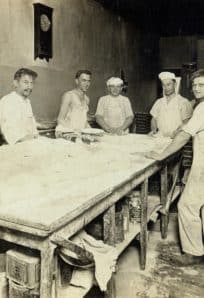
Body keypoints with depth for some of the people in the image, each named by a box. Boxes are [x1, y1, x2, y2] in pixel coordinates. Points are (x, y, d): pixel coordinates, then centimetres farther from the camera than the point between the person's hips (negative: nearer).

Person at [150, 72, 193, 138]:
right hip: (160, 137, 3)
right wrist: (153, 130, 1)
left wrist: (175, 133, -20)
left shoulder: (184, 102, -2)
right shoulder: (159, 102, 14)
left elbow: (186, 123, -6)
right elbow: (154, 119, 19)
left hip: (176, 138, -3)